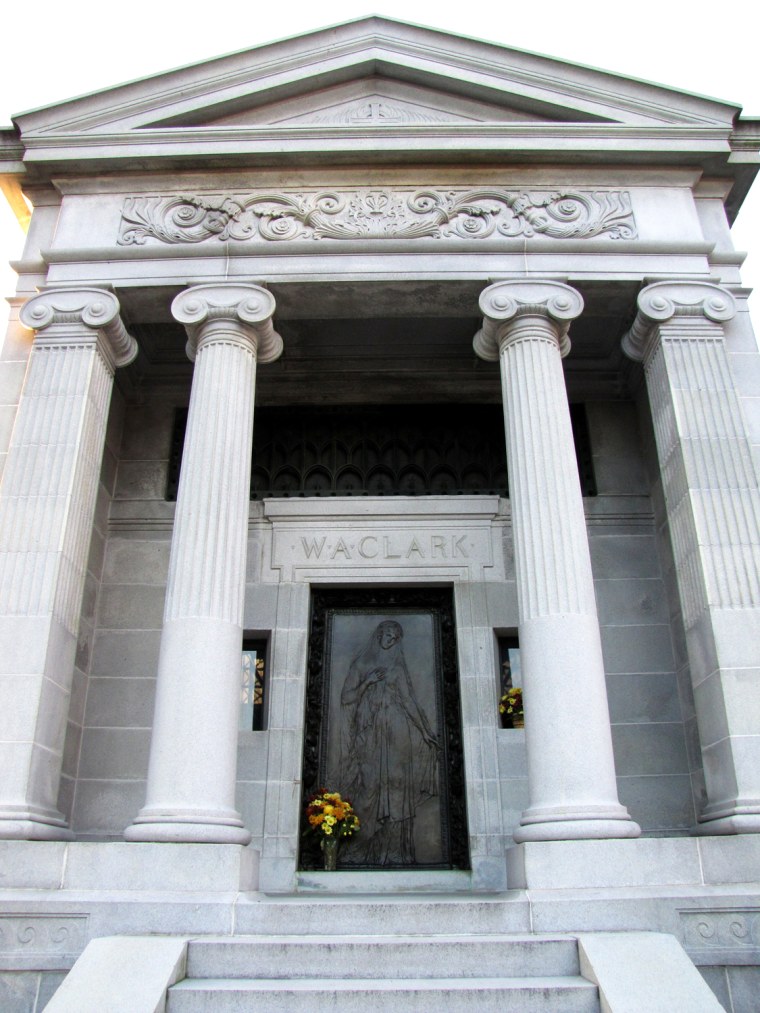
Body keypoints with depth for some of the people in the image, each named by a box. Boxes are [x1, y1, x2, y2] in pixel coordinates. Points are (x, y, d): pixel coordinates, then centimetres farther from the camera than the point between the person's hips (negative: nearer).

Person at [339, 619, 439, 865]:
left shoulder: (398, 668, 14)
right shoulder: (361, 664, 10)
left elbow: (409, 701, 13)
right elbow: (347, 697, 5)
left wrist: (425, 732, 9)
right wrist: (367, 681, -8)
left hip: (395, 731, 1)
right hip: (369, 732, -1)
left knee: (395, 784, -5)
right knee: (370, 785, -7)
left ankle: (394, 850, -3)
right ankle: (368, 851, -4)